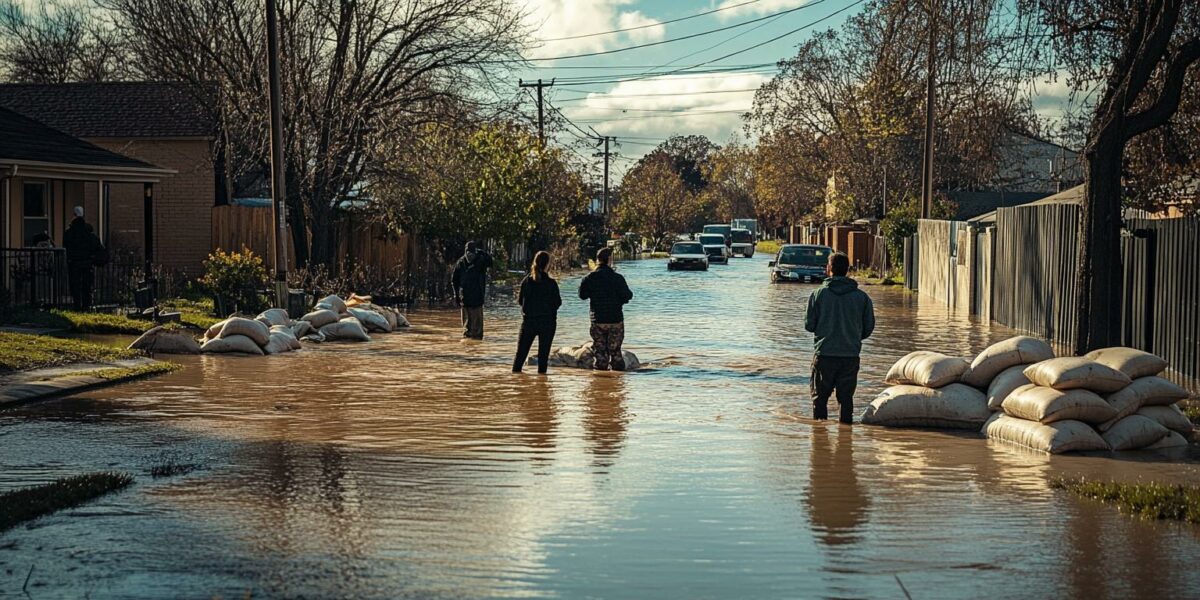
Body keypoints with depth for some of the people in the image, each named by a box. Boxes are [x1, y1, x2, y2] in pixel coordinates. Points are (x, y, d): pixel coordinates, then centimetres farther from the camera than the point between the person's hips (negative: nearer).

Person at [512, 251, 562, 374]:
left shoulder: (526, 281, -5)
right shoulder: (551, 283, -13)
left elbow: (520, 300, 1)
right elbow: (558, 303, -6)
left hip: (528, 321, 2)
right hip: (547, 321, -2)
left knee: (522, 348, 11)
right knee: (544, 350, 6)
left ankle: (516, 369, 10)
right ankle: (541, 371, 6)